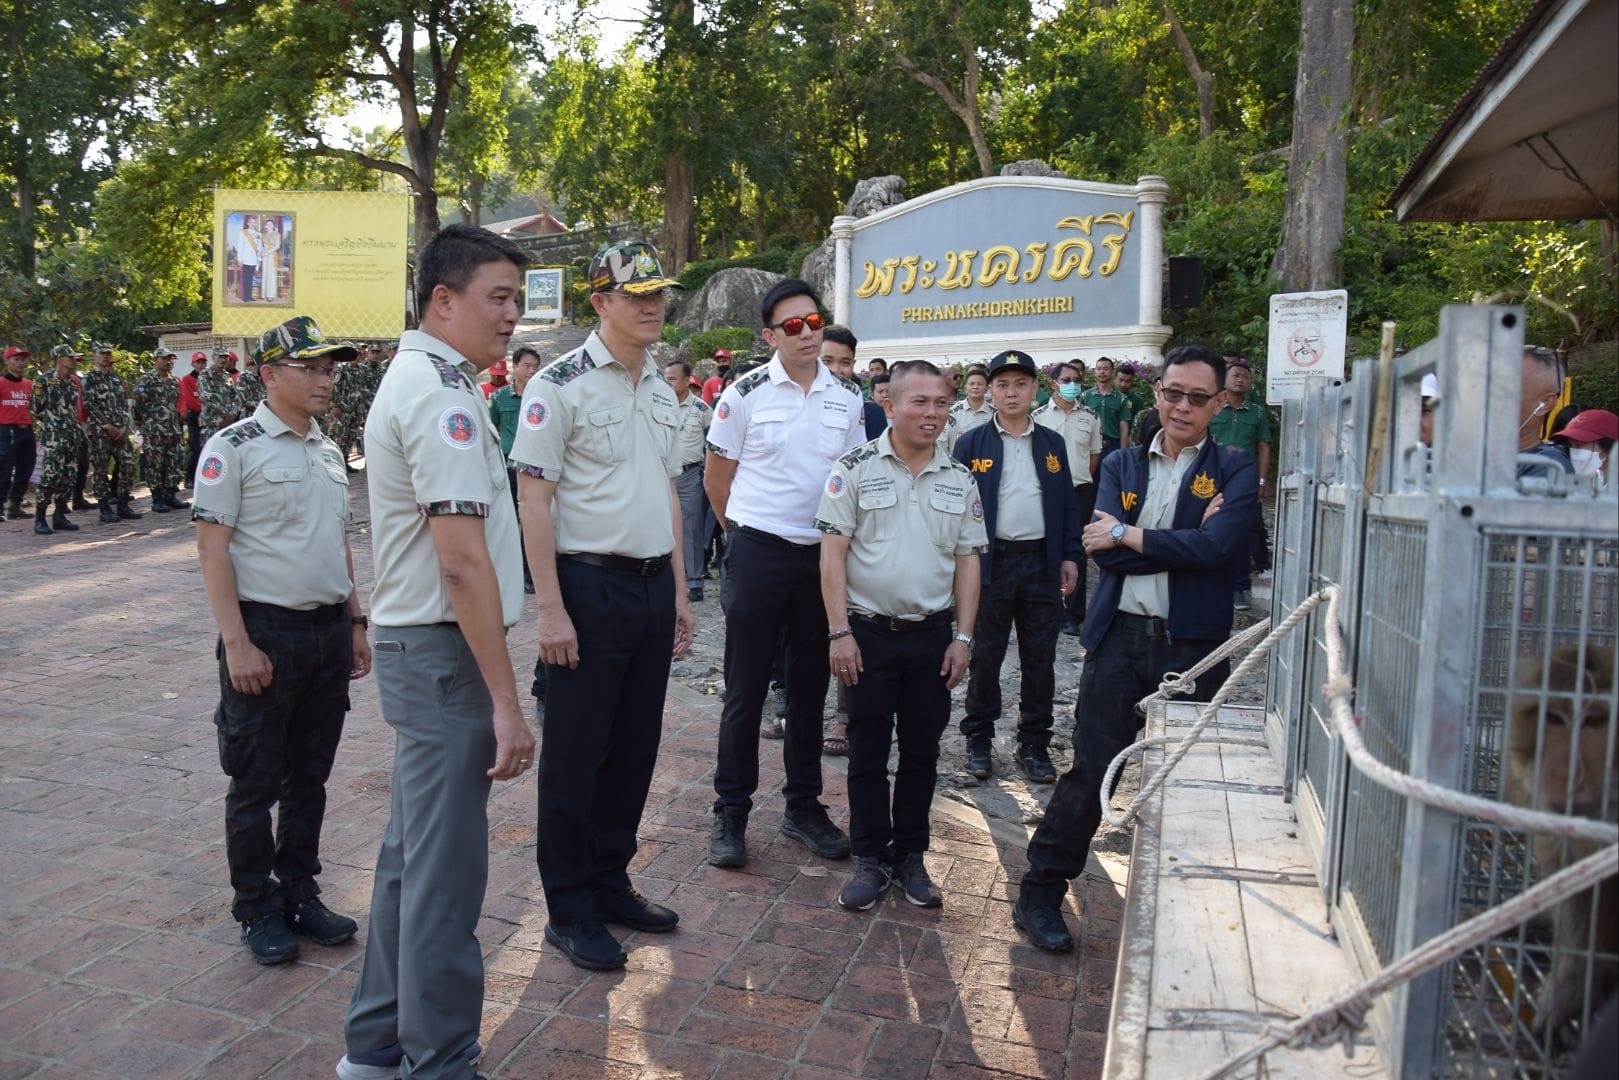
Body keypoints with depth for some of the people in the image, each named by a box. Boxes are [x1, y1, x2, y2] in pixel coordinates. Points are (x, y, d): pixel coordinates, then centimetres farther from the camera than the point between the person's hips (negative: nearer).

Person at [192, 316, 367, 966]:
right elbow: (211, 549, -12)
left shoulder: (326, 450, 13)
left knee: (309, 776, 14)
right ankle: (257, 909, 20)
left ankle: (299, 894, 28)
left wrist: (355, 624, 15)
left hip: (329, 630, 6)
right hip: (266, 631, -6)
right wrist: (237, 644, -17)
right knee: (256, 783, 6)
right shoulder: (234, 447, -8)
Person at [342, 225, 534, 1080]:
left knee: (414, 850, 19)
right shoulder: (442, 395, -17)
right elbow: (464, 563, -23)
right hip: (444, 653, -11)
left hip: (415, 646, 11)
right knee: (447, 872, 1)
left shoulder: (413, 378, 15)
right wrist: (506, 703, -22)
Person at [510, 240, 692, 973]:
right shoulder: (560, 384, -9)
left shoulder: (662, 391, 14)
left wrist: (679, 591, 15)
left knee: (634, 746, 14)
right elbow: (533, 498, -12)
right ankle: (570, 911, 18)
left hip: (653, 585, 7)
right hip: (589, 584, -7)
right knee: (575, 753, 3)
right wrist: (551, 609, -17)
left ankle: (610, 884, 30)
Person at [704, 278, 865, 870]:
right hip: (759, 553, -4)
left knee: (810, 687, 13)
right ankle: (730, 813, 16)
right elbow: (717, 480, 2)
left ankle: (803, 806, 26)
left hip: (823, 554, 4)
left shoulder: (848, 397, 6)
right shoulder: (747, 393, -6)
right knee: (746, 689, 3)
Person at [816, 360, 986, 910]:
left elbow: (967, 561, 8)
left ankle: (910, 855, 27)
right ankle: (871, 859, 21)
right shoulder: (855, 469, -5)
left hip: (933, 636, 3)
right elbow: (832, 554, -7)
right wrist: (839, 632, -12)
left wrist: (963, 637, 2)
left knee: (922, 752, 12)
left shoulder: (960, 479, 5)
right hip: (868, 633, -3)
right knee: (868, 751, 7)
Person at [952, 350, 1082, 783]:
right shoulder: (970, 444, 0)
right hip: (991, 563, -2)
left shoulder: (1052, 444, 10)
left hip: (1042, 563, 3)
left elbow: (1067, 505, 11)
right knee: (986, 655, 6)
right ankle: (978, 739, 20)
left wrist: (1070, 557, 4)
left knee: (1040, 658, 8)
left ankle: (1034, 744, 19)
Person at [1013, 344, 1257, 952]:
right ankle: (1040, 895, 15)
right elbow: (1104, 552, -5)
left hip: (1194, 645, -1)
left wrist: (1129, 536, -10)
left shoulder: (1235, 470, 3)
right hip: (1120, 636, 1)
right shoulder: (1121, 466, 10)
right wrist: (1183, 542, -11)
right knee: (1089, 772, 3)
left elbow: (1216, 546, -16)